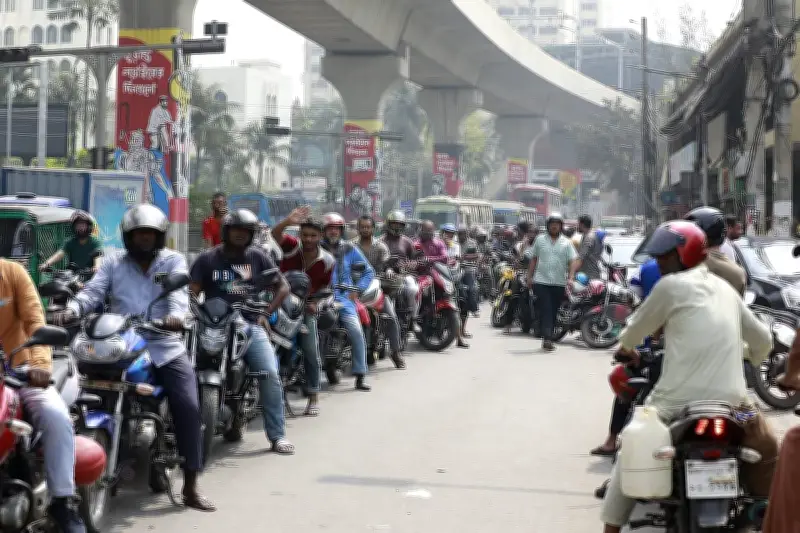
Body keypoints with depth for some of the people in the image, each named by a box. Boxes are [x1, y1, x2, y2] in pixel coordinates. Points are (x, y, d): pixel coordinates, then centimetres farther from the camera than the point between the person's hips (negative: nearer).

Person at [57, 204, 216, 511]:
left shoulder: (173, 261, 8)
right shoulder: (113, 264, 13)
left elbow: (179, 291, -11)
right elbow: (93, 291, -2)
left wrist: (176, 314, -35)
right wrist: (73, 309, -25)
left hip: (166, 348, -1)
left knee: (188, 408, -15)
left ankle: (190, 488, -10)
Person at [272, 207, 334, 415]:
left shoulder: (327, 261, -5)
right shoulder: (293, 247, -12)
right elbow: (275, 234, -31)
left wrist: (314, 302, -8)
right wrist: (288, 221, -50)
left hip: (305, 306, 1)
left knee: (311, 350, -8)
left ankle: (313, 397, 0)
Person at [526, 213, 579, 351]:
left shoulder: (566, 243, 6)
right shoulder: (540, 240, 7)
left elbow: (573, 261, -1)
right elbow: (533, 259, 12)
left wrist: (571, 277, -15)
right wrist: (529, 276, 8)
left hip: (559, 283, 2)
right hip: (541, 282, -1)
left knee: (553, 312, 8)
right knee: (545, 310, -11)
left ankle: (547, 339, 18)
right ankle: (547, 338, -18)